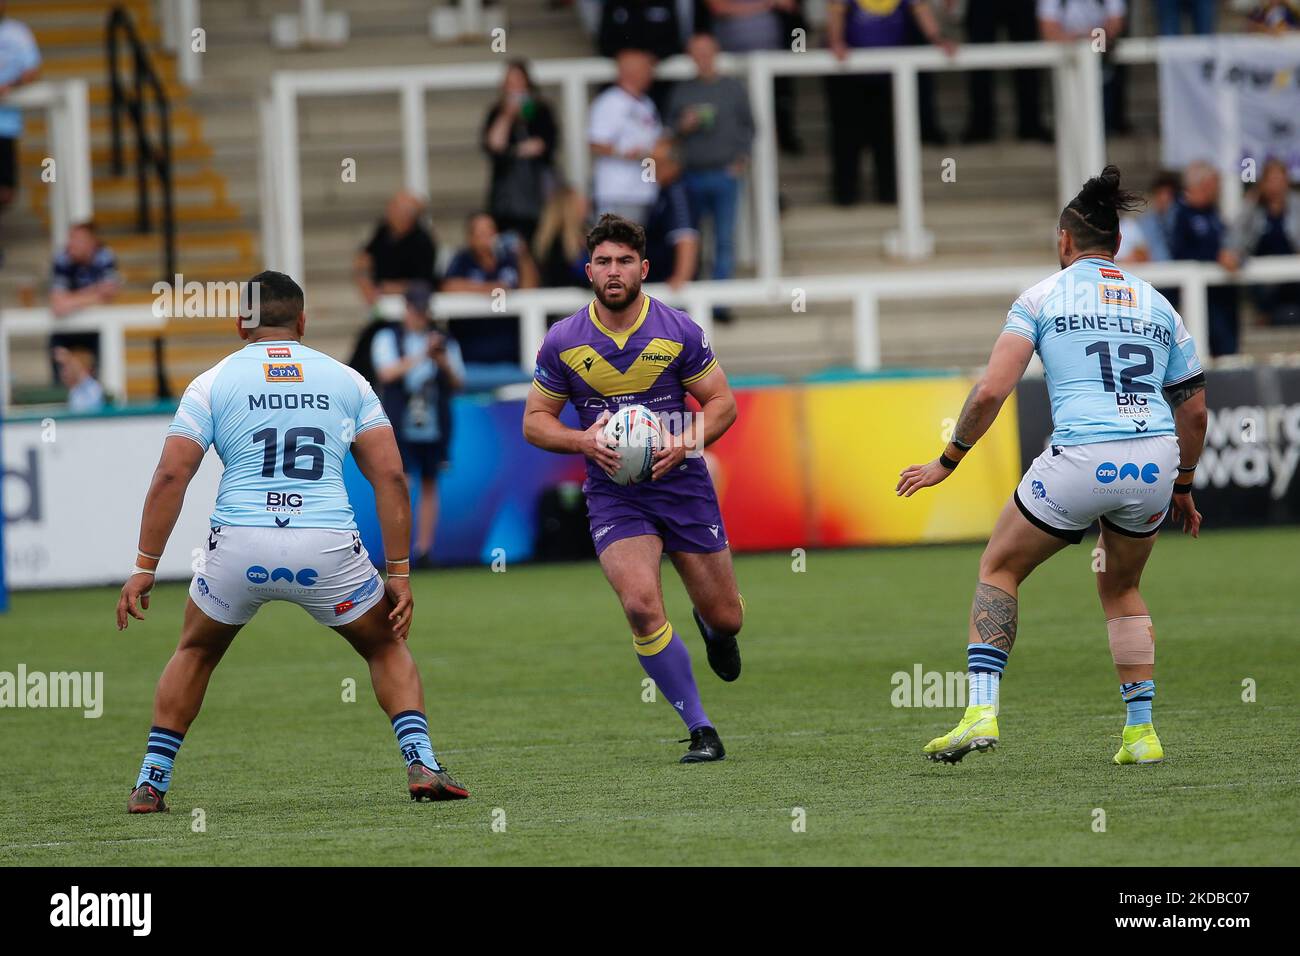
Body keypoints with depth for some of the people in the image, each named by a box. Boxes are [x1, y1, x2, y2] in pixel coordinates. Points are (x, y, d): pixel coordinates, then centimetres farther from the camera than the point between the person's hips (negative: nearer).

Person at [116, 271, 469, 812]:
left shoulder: (213, 383, 10)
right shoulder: (346, 381, 14)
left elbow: (171, 476, 0)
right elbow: (390, 476, 7)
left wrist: (144, 567, 3)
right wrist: (399, 573, 9)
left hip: (239, 546, 0)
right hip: (327, 548, 0)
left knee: (194, 653, 27)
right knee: (386, 648, 24)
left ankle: (151, 783, 22)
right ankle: (421, 764, 5)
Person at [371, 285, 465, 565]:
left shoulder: (444, 342, 11)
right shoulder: (387, 339, 6)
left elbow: (458, 384, 8)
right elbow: (387, 372, -12)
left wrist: (445, 364, -13)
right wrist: (421, 356, -21)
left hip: (434, 427, 3)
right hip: (400, 427, -2)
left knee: (429, 486, 4)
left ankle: (424, 548, 8)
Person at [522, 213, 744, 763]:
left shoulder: (678, 331, -5)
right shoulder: (563, 342, -4)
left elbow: (722, 402, 2)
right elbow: (535, 422, 4)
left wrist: (686, 442, -17)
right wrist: (584, 440, -16)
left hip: (682, 485, 1)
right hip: (613, 495, -1)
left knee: (725, 618, 7)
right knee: (641, 605, -23)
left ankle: (713, 630, 50)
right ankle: (701, 732, -11)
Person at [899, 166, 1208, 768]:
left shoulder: (1044, 297, 6)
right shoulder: (1157, 305, 18)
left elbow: (992, 391, -2)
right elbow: (1194, 411, 21)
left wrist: (947, 461, 9)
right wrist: (1183, 486, 34)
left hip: (1081, 459, -4)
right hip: (1156, 464, 4)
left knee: (999, 568, 16)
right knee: (1120, 589, 28)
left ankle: (982, 710, 1)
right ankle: (1142, 731, 18)